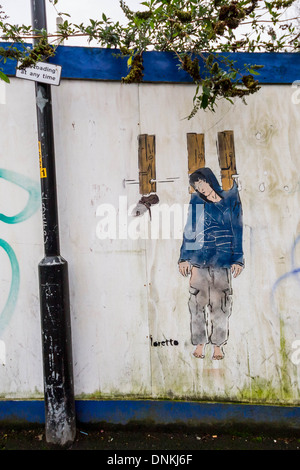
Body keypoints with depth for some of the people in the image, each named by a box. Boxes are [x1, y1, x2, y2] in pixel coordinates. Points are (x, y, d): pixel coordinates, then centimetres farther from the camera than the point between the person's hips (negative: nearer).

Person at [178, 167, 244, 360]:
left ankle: (218, 344, 14)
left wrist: (238, 259, 1)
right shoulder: (196, 201, 7)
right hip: (199, 257, 1)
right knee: (198, 301, 1)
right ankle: (200, 343, 14)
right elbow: (189, 230, 8)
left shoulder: (231, 200, 5)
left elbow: (237, 230, 5)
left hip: (223, 258, -1)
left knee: (221, 302, 2)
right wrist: (184, 257, 2)